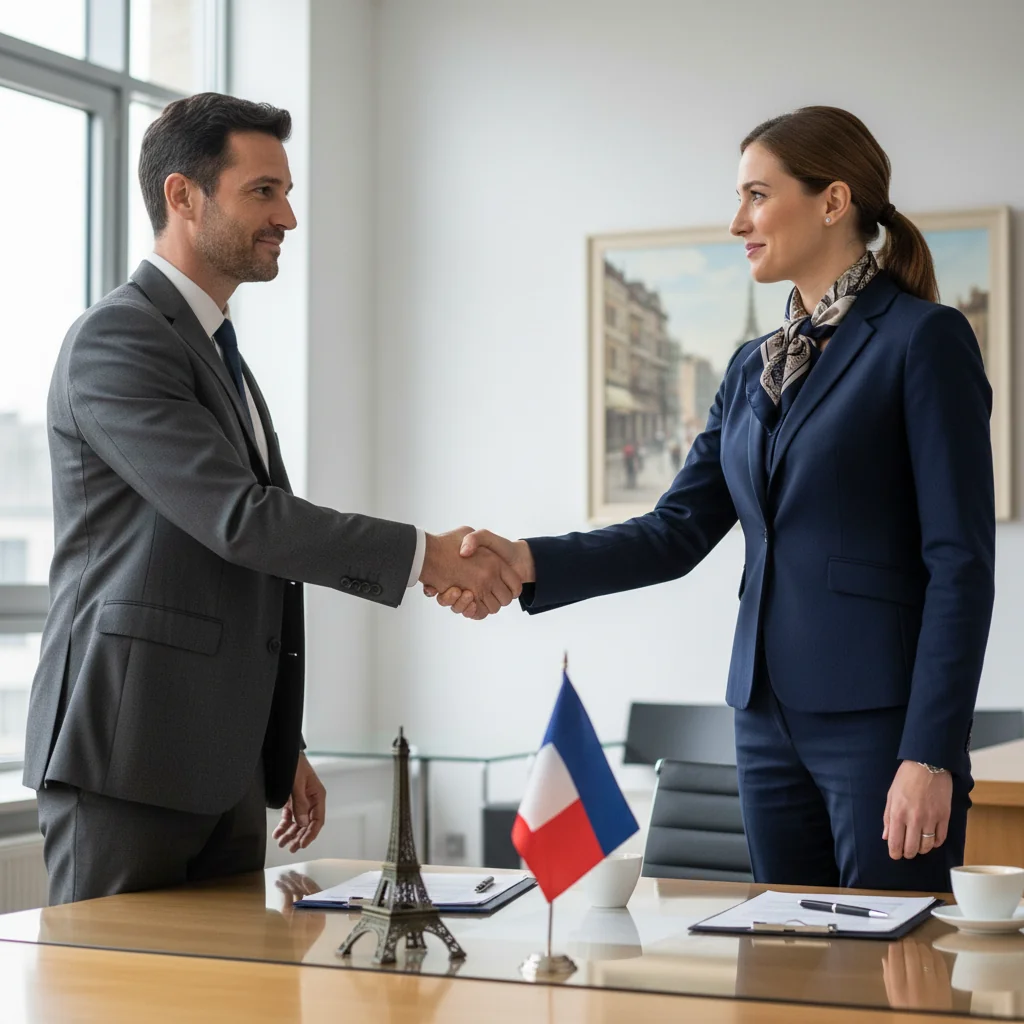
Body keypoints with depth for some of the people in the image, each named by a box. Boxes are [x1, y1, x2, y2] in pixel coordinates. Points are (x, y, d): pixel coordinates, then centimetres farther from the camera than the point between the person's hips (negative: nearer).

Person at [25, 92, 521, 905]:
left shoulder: (219, 353, 20)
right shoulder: (117, 339, -10)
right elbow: (239, 518, -21)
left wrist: (282, 747, 22)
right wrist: (424, 555, -18)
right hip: (127, 758, -9)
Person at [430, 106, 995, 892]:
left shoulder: (923, 339, -7)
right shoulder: (755, 367, 14)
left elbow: (960, 563, -12)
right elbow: (678, 533, 10)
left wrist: (931, 756, -17)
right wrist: (529, 562, -5)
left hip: (880, 722, -7)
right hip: (771, 717, 7)